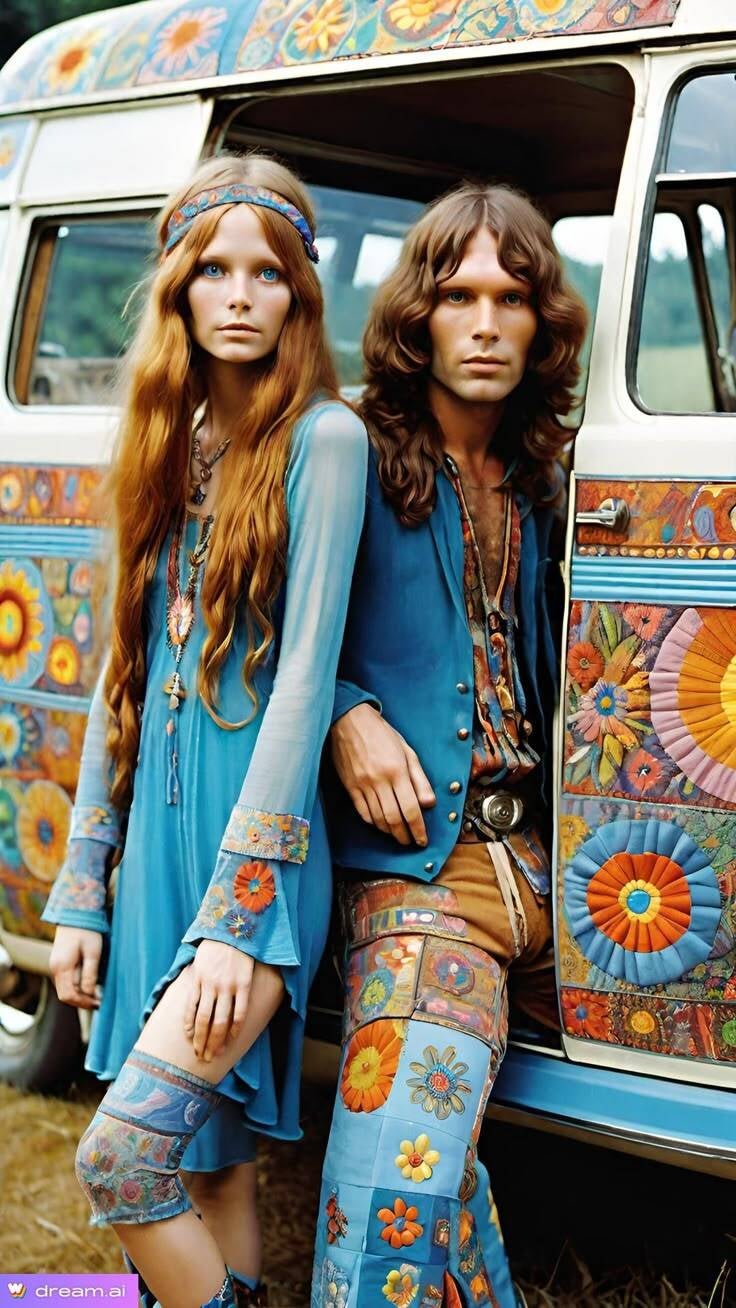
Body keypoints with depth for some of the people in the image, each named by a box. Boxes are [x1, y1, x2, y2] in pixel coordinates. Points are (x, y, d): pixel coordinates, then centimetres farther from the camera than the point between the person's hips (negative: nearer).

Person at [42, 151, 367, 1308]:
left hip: (259, 854, -6)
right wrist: (81, 894, 11)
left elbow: (304, 674, -14)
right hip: (158, 836, 6)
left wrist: (237, 910, -18)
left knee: (123, 1155, -16)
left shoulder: (322, 439, -7)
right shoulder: (173, 448, 13)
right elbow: (124, 679, 14)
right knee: (209, 1163, 11)